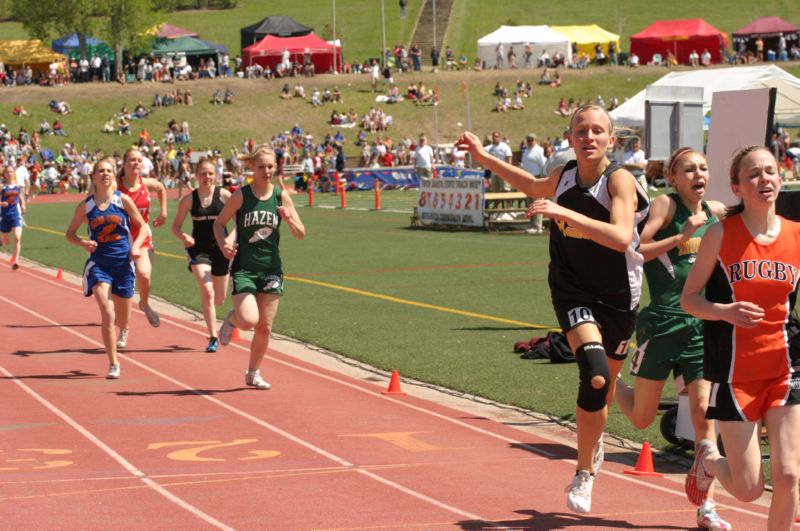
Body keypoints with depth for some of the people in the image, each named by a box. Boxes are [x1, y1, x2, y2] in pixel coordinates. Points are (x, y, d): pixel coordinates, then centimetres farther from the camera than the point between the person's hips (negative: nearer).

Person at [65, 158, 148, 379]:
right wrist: (83, 243, -10)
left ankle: (123, 331, 52)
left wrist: (136, 245, -13)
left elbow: (142, 226, 5)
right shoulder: (85, 206, 2)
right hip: (99, 263, -1)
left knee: (122, 320, 12)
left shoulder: (123, 200, -1)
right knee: (107, 313, -19)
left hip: (123, 263, 1)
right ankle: (113, 364, -12)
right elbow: (70, 233, 10)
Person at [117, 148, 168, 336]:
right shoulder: (114, 186, -12)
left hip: (142, 240, 1)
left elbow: (161, 189, 21)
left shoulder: (147, 184, -2)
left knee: (144, 275, -23)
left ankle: (145, 304, 11)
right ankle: (123, 330, 16)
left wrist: (163, 213, 17)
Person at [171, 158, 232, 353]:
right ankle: (213, 337, -16)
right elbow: (176, 226, 3)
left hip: (220, 249, 1)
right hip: (199, 249, -1)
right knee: (207, 290, -20)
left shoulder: (224, 195, -6)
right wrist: (183, 237, -18)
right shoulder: (189, 199, -4)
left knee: (219, 299, 11)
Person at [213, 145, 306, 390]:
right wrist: (224, 244, -15)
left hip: (271, 268, 3)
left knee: (265, 327, 6)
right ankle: (231, 319, 17)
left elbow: (301, 234, 3)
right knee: (248, 320, -20)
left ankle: (253, 373, 25)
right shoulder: (241, 195, -7)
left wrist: (289, 220, -18)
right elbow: (219, 223, 3)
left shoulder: (281, 196, 0)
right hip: (244, 267, -3)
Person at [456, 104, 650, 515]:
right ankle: (584, 473, -7)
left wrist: (565, 213, -40)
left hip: (618, 297, -1)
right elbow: (535, 187, 24)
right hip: (573, 293, 1)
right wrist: (484, 158, 20)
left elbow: (621, 237, -34)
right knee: (595, 376, -22)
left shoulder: (620, 180, -17)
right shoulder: (563, 176, -2)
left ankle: (593, 436, 49)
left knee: (605, 387, 15)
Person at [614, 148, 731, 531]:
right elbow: (634, 251, -16)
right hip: (663, 323, -4)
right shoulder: (666, 205, -7)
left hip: (702, 325, 4)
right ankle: (608, 383, 41)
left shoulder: (716, 212, 9)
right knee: (642, 418, 6)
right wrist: (682, 236, -23)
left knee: (703, 413, -4)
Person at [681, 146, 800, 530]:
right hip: (734, 372, -2)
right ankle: (708, 460, 33)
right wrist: (725, 311, -20)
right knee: (749, 489, 0)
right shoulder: (721, 235, -6)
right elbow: (688, 299, -1)